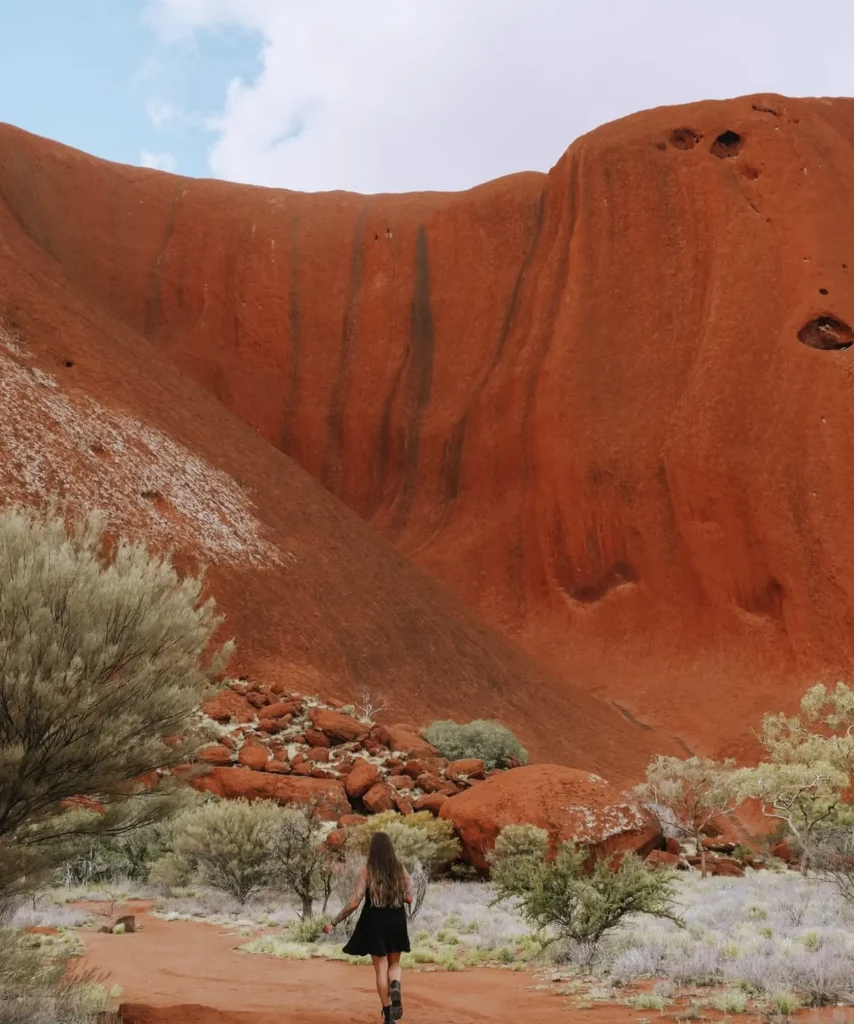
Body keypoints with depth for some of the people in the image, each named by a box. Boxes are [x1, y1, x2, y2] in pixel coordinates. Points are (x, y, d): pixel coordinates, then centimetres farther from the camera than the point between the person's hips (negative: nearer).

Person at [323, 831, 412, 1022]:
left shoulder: (366, 871, -10)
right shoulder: (401, 869, -3)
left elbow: (354, 902, -15)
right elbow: (409, 898, -1)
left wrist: (333, 922, -8)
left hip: (374, 923, -2)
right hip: (396, 922, 2)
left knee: (381, 967, 8)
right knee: (394, 963, 19)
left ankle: (388, 1014, 7)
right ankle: (396, 988, -14)